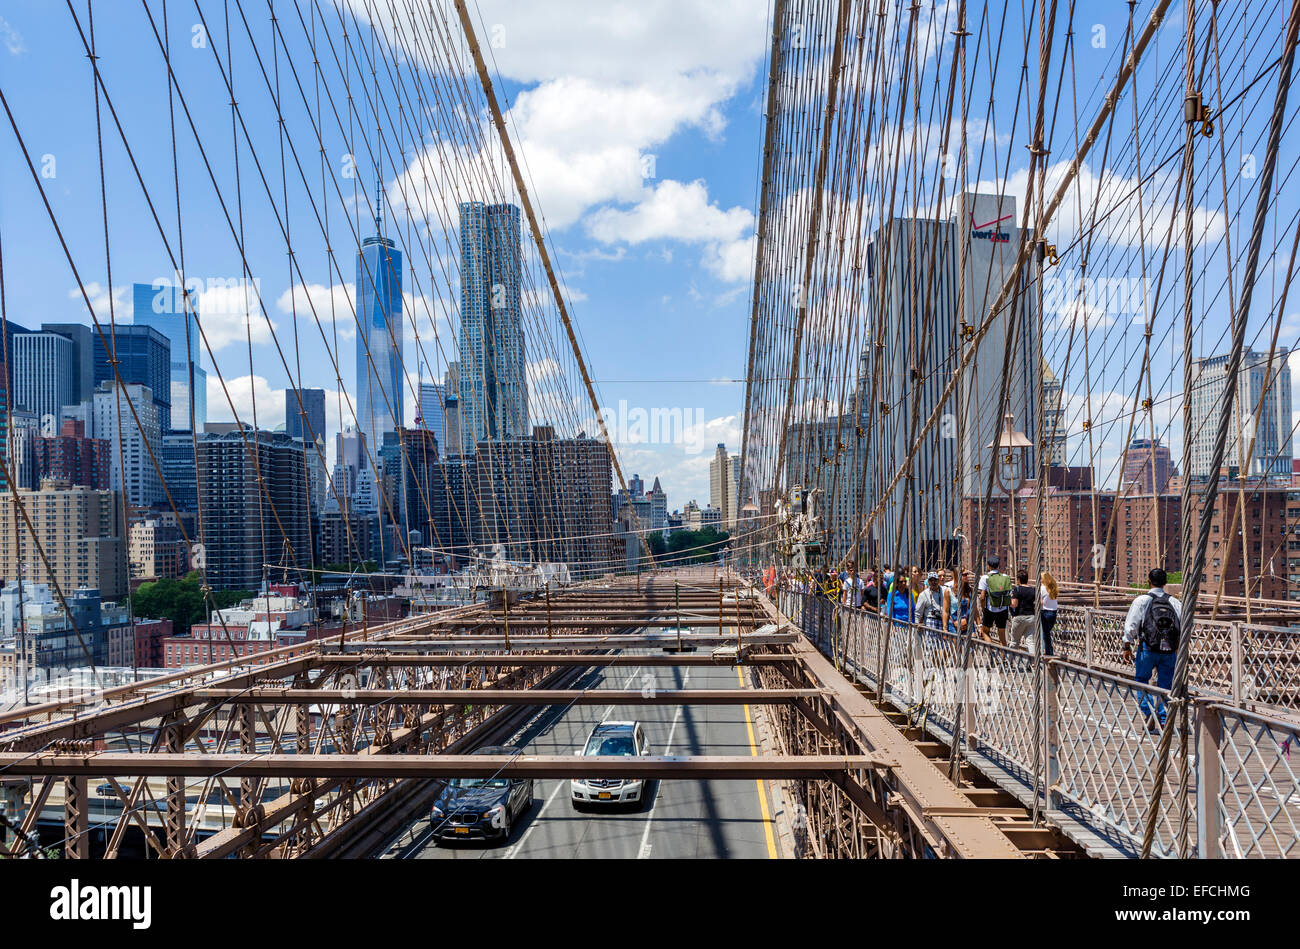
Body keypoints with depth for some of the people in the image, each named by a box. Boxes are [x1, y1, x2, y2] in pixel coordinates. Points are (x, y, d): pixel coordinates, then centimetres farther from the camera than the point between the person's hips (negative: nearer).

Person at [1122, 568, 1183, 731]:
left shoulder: (1141, 600, -3)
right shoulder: (1175, 603, 7)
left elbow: (1131, 625, -5)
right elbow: (1184, 628, 5)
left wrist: (1127, 646, 4)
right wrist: (1180, 649, 15)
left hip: (1148, 649, -3)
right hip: (1170, 650, 3)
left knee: (1141, 680, 12)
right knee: (1165, 685, 9)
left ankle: (1149, 713, -4)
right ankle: (1163, 721, 7)